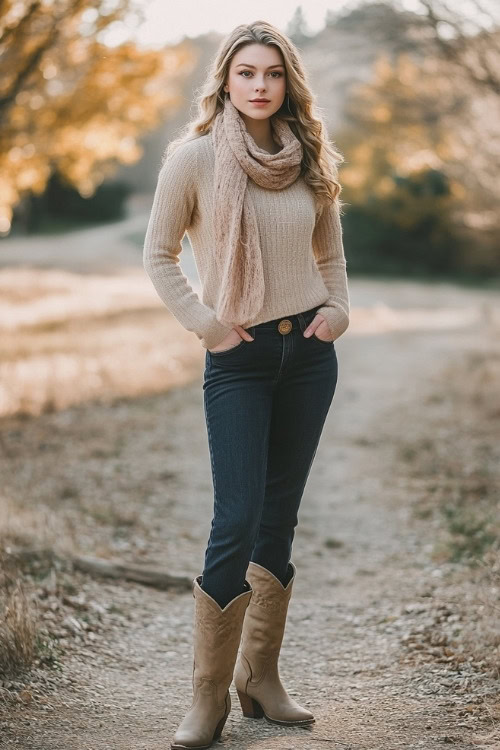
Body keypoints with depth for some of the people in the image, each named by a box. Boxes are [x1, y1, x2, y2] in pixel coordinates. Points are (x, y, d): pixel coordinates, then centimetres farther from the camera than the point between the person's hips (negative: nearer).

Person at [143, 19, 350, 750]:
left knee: (280, 517, 8)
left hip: (308, 352, 4)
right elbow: (158, 255, -1)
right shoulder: (195, 157, -6)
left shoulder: (310, 160, 6)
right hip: (240, 359, -4)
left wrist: (337, 311, 4)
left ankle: (261, 676, 19)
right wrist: (206, 325, -8)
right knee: (236, 523, -9)